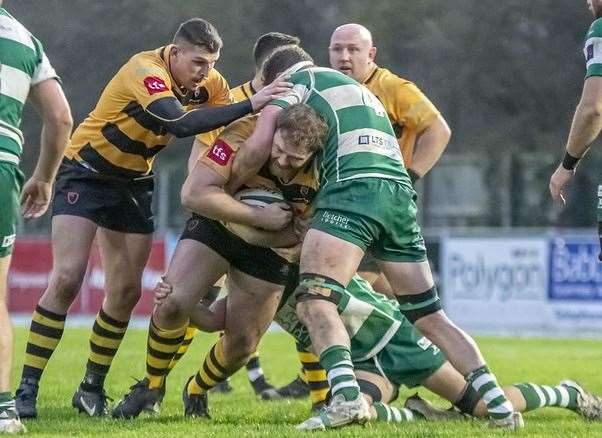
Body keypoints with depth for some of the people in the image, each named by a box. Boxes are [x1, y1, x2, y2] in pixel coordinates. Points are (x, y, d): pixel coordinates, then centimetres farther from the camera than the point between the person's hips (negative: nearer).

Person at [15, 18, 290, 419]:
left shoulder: (210, 83, -7)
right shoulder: (145, 72, -30)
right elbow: (181, 123, -44)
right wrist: (249, 105, -48)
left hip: (134, 182, 7)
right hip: (86, 172, -7)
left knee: (126, 291, 2)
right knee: (67, 279, -17)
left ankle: (92, 388, 16)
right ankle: (27, 389, -13)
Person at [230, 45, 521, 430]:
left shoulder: (298, 79, 15)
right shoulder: (362, 91, 37)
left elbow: (258, 145, 3)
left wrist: (229, 186, 20)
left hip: (355, 186, -7)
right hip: (401, 195, 7)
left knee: (314, 300, -14)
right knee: (429, 315, 13)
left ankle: (346, 395, -36)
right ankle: (501, 406, 6)